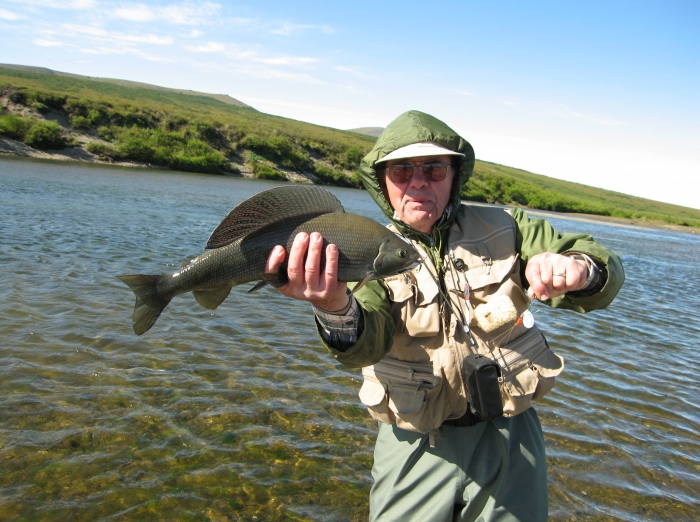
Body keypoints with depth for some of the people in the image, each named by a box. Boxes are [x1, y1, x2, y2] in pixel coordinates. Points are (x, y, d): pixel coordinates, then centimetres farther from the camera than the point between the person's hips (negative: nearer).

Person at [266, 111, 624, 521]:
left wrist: (578, 268, -31)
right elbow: (365, 343, -25)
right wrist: (335, 309, -49)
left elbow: (606, 271, -6)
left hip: (509, 440, 2)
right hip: (416, 448, -1)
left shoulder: (504, 229, -2)